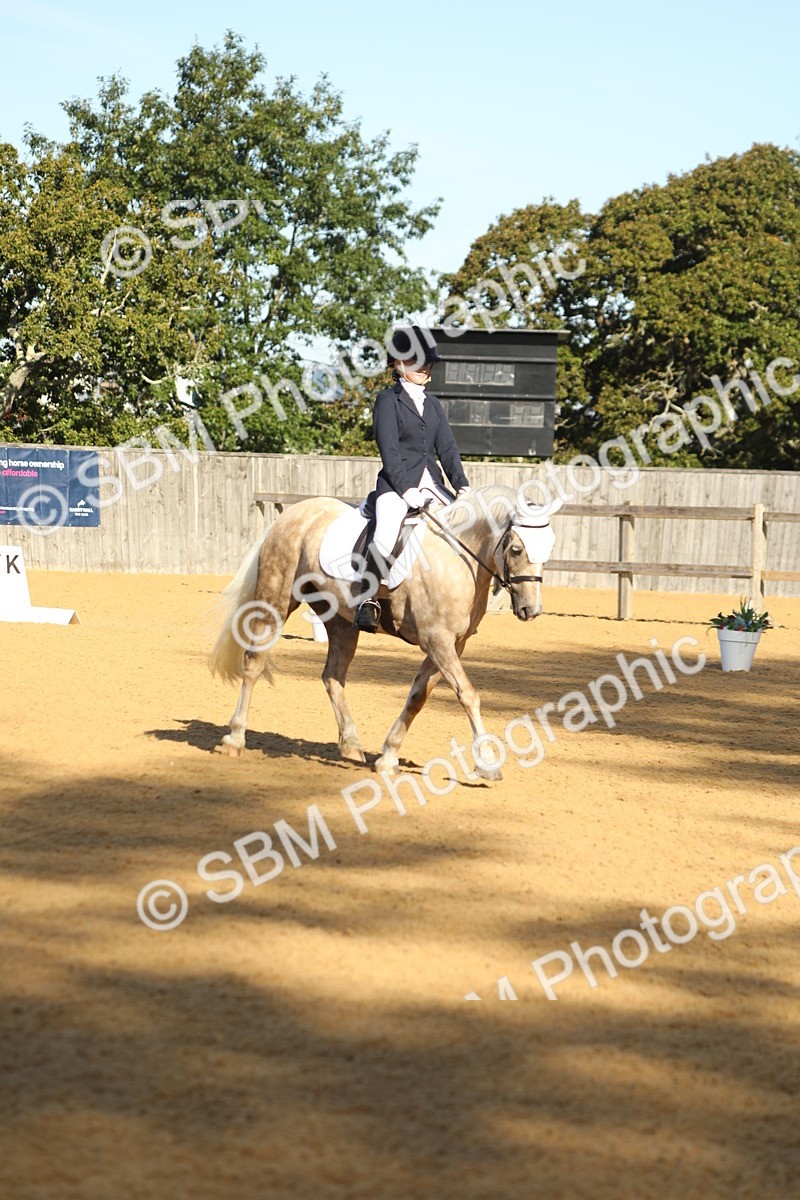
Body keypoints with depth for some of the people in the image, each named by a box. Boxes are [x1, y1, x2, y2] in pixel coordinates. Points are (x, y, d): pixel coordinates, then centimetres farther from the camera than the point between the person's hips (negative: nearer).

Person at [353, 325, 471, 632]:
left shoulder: (432, 403, 20)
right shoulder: (388, 399, 1)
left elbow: (447, 447, 14)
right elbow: (389, 449, -9)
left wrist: (462, 486, 0)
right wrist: (406, 489, -18)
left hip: (432, 485, 7)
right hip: (397, 483, -7)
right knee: (385, 537, -31)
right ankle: (367, 600, -23)